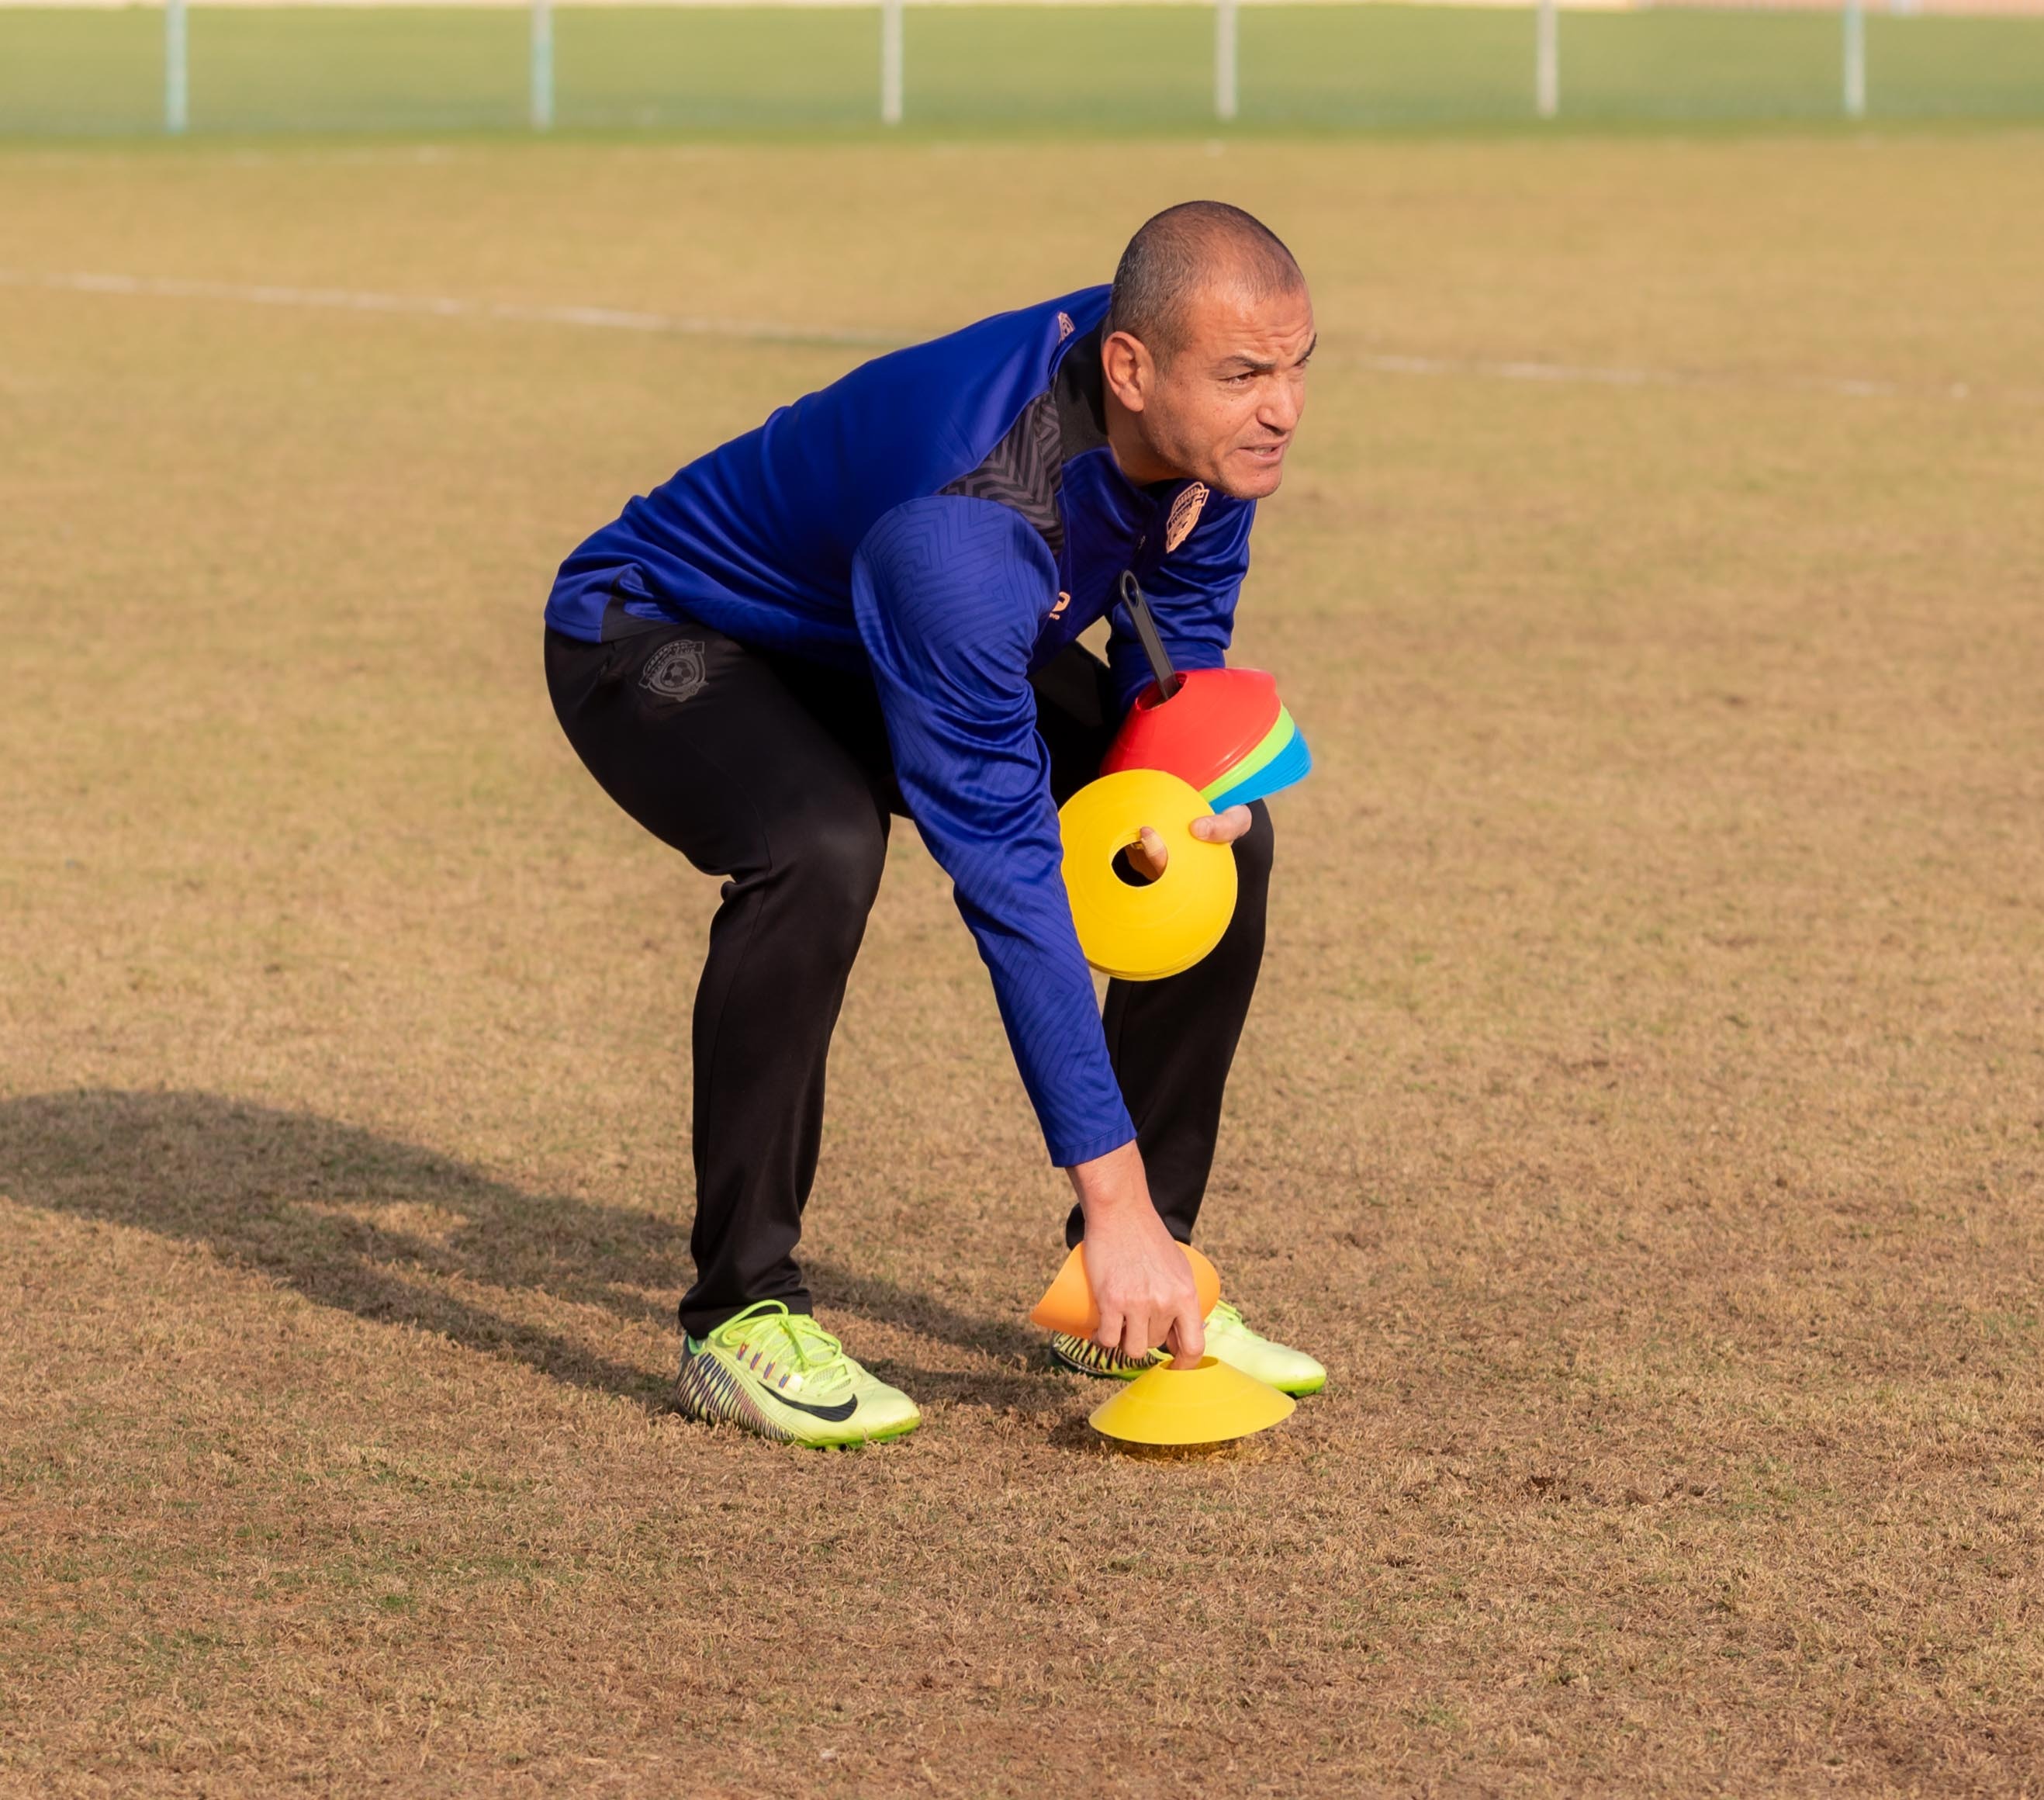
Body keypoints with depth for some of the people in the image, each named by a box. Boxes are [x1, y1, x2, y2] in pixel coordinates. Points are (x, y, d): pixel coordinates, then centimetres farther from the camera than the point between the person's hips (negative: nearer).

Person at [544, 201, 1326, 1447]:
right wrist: (1111, 1190, -42)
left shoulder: (1213, 419, -20)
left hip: (895, 639, 8)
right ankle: (743, 1315, -23)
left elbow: (1183, 609, 3)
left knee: (1222, 840, -4)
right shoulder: (962, 522, -43)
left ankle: (1149, 1289, 5)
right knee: (819, 849, -38)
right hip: (660, 638, -8)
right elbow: (1007, 872, -42)